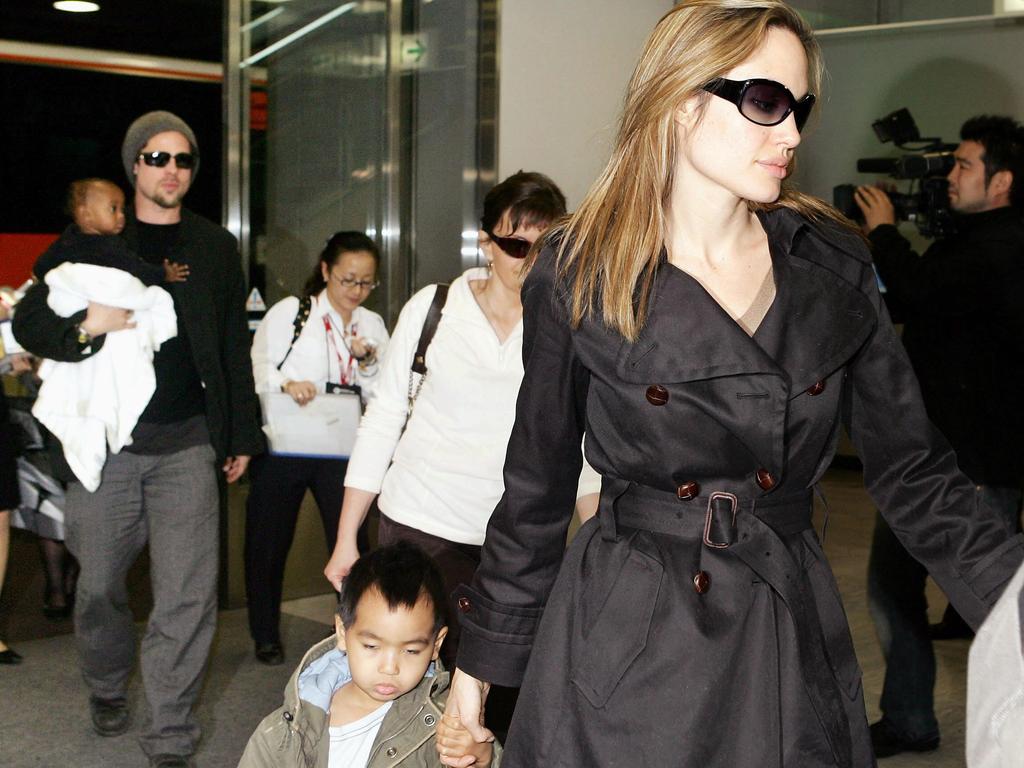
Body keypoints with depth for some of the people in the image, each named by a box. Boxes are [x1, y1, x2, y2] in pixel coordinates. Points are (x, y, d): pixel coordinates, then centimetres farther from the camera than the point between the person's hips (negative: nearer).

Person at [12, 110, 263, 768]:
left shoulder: (216, 247, 11)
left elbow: (235, 348, 13)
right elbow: (28, 322, 3)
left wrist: (243, 434, 12)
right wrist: (85, 327, -18)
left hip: (187, 442, 0)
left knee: (189, 595, -6)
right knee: (101, 582, 9)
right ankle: (108, 688, 38)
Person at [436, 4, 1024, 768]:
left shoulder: (834, 267, 0)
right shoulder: (577, 276, -7)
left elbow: (913, 474, 2)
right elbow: (537, 488, 1)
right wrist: (482, 661, 5)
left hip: (790, 640, 3)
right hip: (623, 639, -2)